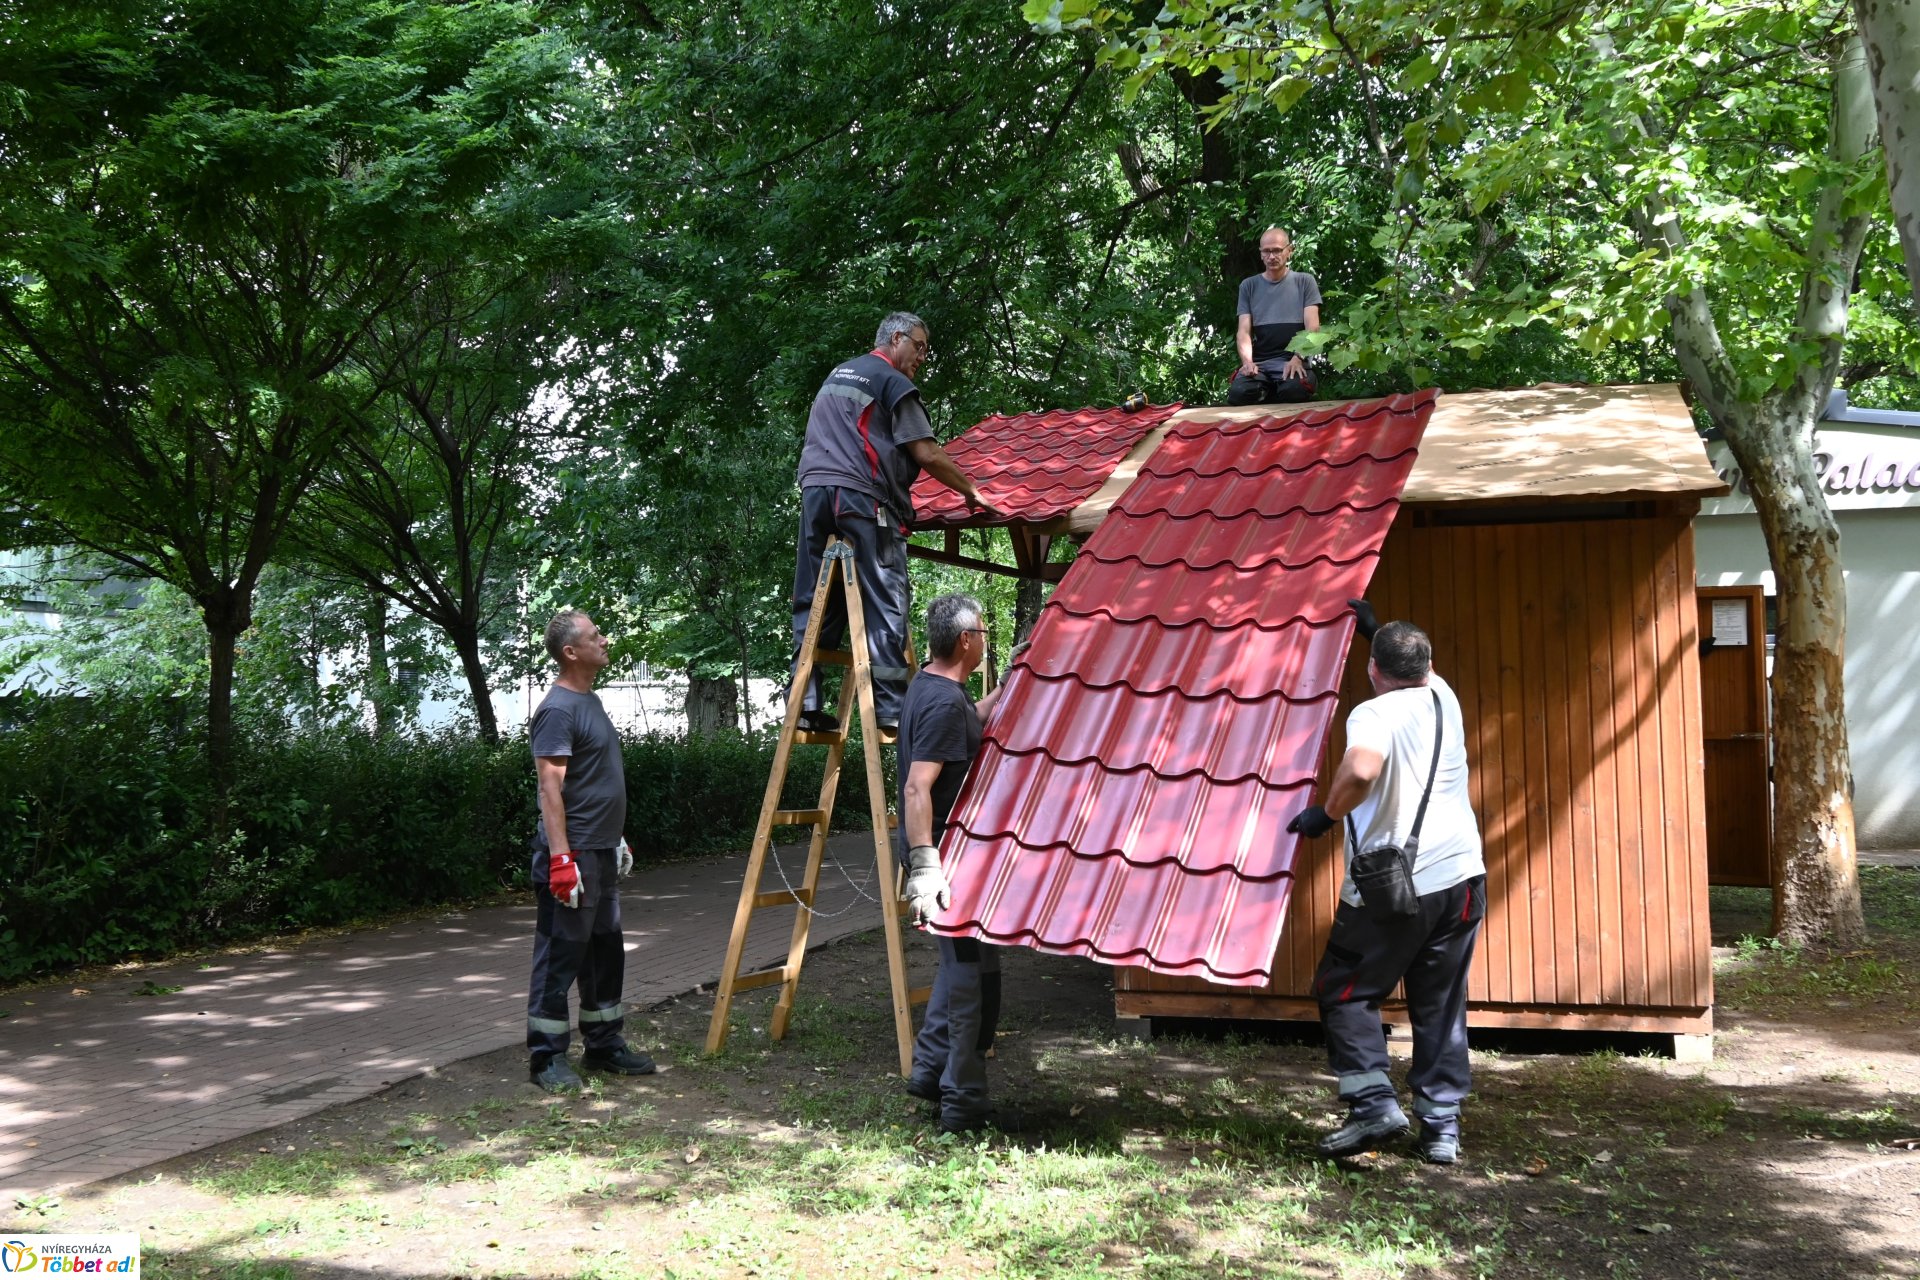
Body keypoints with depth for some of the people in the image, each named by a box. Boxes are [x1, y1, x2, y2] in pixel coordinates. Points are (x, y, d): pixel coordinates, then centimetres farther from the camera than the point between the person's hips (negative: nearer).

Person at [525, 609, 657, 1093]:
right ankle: (547, 1058, 5)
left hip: (603, 852, 10)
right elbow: (550, 787, -20)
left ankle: (604, 1045, 25)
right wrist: (561, 858, -25)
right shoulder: (558, 709, -15)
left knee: (607, 952, 15)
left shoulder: (591, 700, 14)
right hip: (573, 854, -10)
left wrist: (617, 839, 23)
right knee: (561, 956, -3)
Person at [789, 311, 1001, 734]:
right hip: (862, 497, -7)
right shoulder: (892, 381, 1)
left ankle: (806, 704, 2)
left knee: (814, 604, 6)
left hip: (814, 491, 7)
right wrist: (971, 490, 5)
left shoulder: (835, 375, 26)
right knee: (885, 604, -6)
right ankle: (890, 707, -10)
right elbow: (926, 453, -5)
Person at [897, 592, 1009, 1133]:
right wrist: (925, 864, -34)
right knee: (976, 974, -2)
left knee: (960, 962, 21)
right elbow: (916, 788, -29)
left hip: (950, 851, 10)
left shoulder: (929, 685, 9)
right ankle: (962, 1103, 5)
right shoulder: (945, 703, -22)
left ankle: (929, 1069, 28)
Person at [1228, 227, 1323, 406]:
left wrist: (1298, 358, -17)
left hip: (1291, 360, -1)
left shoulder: (1305, 282, 12)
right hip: (1258, 362, 1)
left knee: (1295, 390, -38)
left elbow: (1312, 327, 2)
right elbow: (1244, 331, 7)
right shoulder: (1249, 285, 16)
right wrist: (1247, 361, -13)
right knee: (1238, 392, -33)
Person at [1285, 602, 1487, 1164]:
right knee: (1441, 1005, 13)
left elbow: (1361, 769, -34)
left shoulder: (1373, 714, -11)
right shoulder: (1442, 697, 9)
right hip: (1460, 879, 6)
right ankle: (1442, 1125, 14)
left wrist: (1326, 812, -18)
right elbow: (1415, 673, 36)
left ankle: (1373, 1101, -6)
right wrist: (1376, 629, 40)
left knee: (1344, 992, 8)